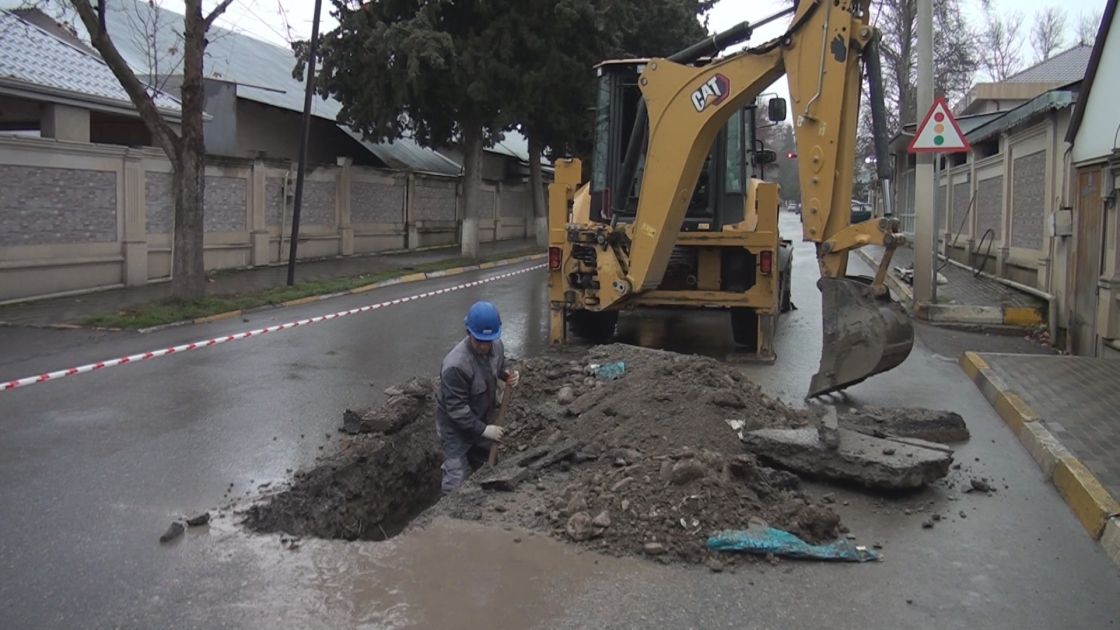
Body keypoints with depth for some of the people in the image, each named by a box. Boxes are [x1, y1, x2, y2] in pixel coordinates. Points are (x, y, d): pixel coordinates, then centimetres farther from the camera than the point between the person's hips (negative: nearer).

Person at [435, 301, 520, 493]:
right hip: (456, 427, -7)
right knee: (457, 483, -8)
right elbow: (456, 409, -30)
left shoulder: (496, 346, -12)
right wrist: (483, 429, -27)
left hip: (484, 420, 7)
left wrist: (508, 374, -12)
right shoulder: (455, 365, -35)